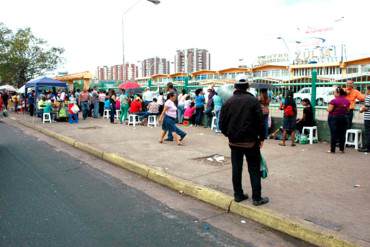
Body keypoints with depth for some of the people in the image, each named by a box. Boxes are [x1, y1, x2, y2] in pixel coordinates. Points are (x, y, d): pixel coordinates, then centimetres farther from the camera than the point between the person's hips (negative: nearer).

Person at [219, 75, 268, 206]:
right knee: (254, 169, 6)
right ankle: (257, 198, 10)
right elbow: (260, 121, -10)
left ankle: (238, 195, 20)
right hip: (250, 141, -3)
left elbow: (222, 123, 1)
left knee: (236, 168, 12)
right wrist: (261, 137, 2)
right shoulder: (253, 100, -8)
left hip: (234, 141, 3)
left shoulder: (228, 102, 1)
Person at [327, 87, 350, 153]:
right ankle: (342, 149, 17)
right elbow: (348, 110, 12)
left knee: (334, 134, -1)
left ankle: (332, 150, 3)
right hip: (344, 118, 5)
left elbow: (329, 110, -16)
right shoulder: (347, 101, 3)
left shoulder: (334, 101, -17)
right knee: (342, 134, 11)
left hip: (334, 118, -5)